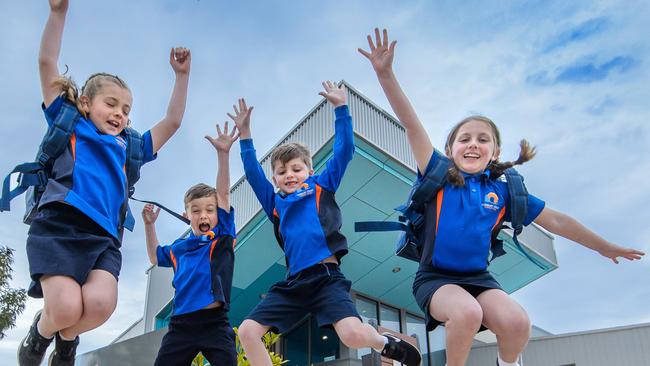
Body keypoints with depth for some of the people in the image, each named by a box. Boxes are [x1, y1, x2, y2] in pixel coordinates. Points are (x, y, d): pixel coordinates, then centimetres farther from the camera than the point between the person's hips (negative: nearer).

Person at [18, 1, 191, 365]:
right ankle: (40, 331, 16)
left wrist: (182, 75, 23)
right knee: (67, 308, -22)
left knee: (101, 304, -23)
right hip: (59, 226, -3)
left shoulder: (129, 148, 27)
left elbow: (173, 122, 29)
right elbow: (47, 62, 13)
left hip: (104, 237, 3)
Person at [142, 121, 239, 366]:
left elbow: (223, 193, -7)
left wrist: (223, 154, -14)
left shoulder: (222, 237, 2)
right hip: (181, 324, 4)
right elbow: (156, 257, 35)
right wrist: (149, 225, 24)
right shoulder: (179, 247, 14)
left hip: (215, 324, -4)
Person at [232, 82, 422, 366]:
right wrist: (245, 134, 10)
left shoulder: (322, 188, 11)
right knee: (247, 332, -8)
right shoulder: (275, 204, 18)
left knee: (354, 335, -25)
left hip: (326, 276, -4)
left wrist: (340, 107, 1)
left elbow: (344, 150, 5)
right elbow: (253, 173, 16)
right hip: (293, 282, 5)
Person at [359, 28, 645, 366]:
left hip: (478, 278, 3)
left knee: (517, 323, -25)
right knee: (467, 313, -34)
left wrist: (604, 246, 22)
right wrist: (385, 73, -22)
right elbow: (411, 125, -13)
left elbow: (554, 220, 15)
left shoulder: (502, 191, 6)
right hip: (435, 278, -3)